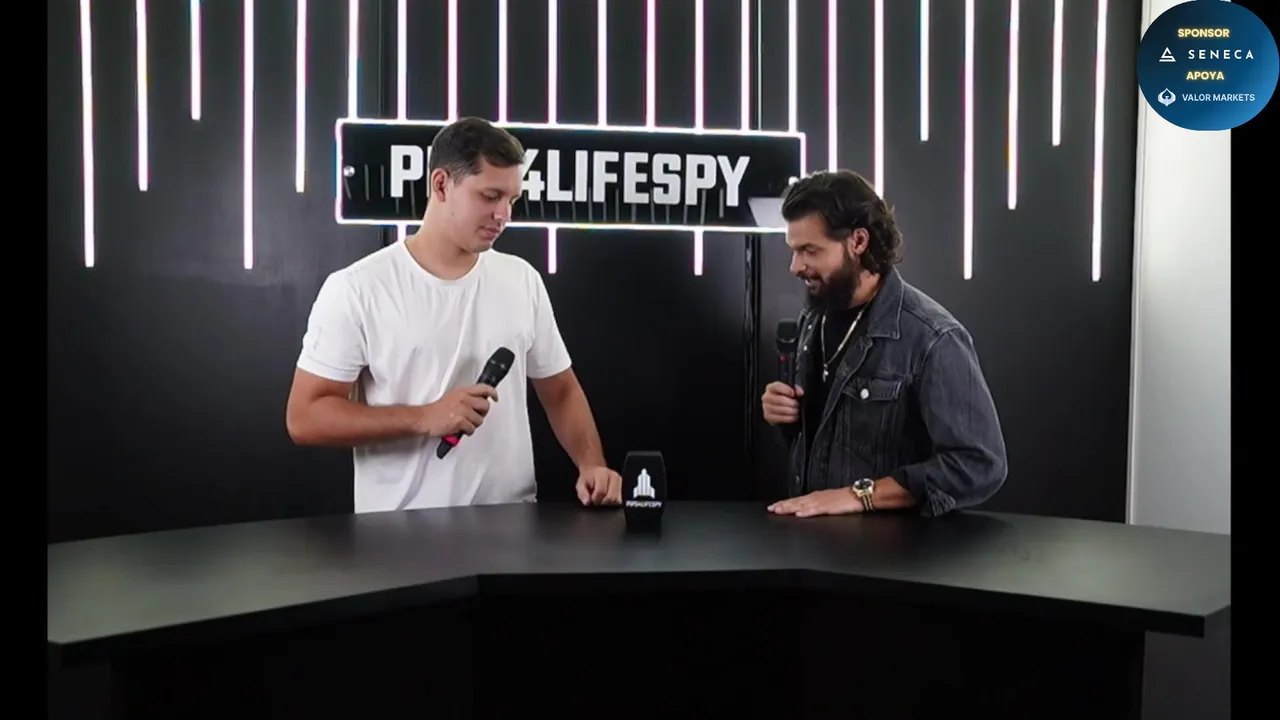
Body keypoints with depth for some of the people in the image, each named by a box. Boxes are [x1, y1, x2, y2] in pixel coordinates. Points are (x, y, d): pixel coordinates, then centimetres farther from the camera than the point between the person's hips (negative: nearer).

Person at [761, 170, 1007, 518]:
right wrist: (789, 417, 0)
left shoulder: (931, 338, -16)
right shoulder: (815, 317, 6)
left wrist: (860, 495, -22)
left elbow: (978, 463, -19)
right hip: (811, 528, 5)